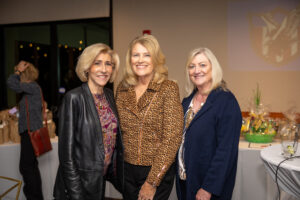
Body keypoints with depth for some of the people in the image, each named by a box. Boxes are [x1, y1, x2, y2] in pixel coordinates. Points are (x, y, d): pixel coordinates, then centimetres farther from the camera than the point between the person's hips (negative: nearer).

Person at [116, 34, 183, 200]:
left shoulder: (168, 89, -12)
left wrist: (152, 183, -14)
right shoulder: (122, 89, 2)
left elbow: (172, 138, -14)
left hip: (158, 172, -4)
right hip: (127, 169, 4)